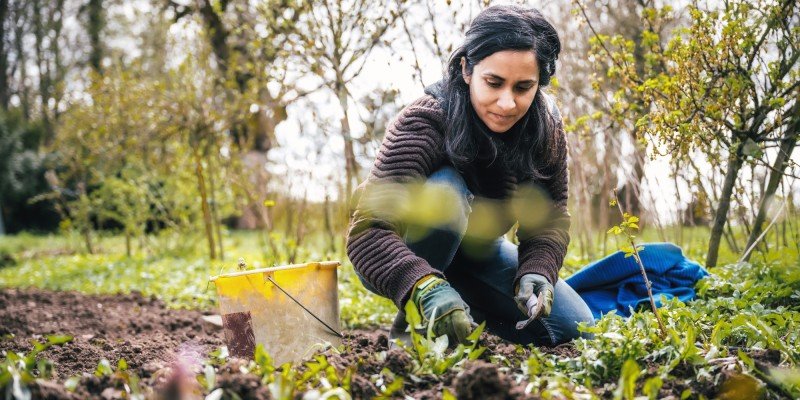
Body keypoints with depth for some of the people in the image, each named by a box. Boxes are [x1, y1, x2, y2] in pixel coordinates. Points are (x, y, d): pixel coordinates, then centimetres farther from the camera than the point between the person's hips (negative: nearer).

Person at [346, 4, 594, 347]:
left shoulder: (545, 129, -16)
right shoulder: (423, 125, -32)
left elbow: (550, 218, -13)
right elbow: (368, 231, -43)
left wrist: (536, 272, -35)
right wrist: (426, 287, -60)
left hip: (476, 251, 5)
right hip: (405, 258, -5)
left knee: (573, 328, -7)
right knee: (445, 190, -36)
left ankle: (467, 310, 14)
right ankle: (411, 321, -18)